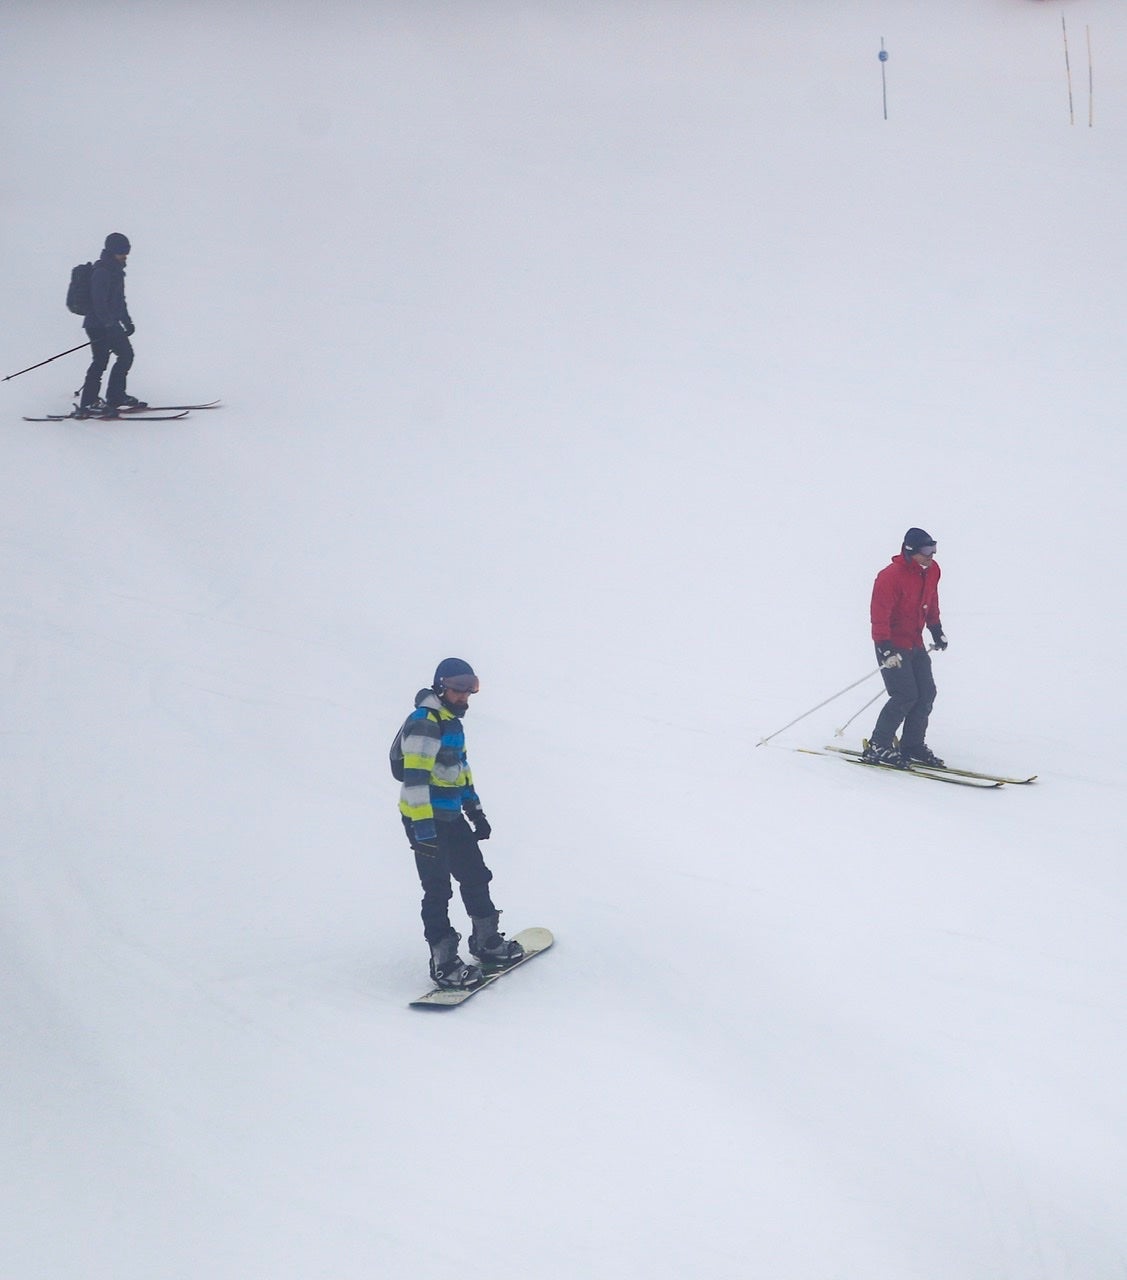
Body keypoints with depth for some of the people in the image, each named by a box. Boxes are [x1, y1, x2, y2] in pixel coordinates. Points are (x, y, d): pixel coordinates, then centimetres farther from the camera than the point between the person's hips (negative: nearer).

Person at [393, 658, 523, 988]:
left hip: (450, 816, 10)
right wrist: (423, 827, -29)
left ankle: (486, 941, 32)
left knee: (475, 877, 17)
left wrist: (475, 811, 27)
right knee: (438, 889, -6)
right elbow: (414, 778, -25)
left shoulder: (452, 722, 13)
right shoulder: (424, 722, -19)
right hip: (425, 819, -10)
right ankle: (444, 961, 0)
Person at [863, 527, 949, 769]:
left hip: (915, 644, 8)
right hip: (892, 644, -8)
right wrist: (886, 649, -31)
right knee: (905, 696, -15)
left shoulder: (931, 571, 2)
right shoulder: (891, 577, -23)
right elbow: (879, 615, -25)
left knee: (926, 694, 4)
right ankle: (878, 746, -7)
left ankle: (913, 745, 17)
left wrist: (937, 631, 26)